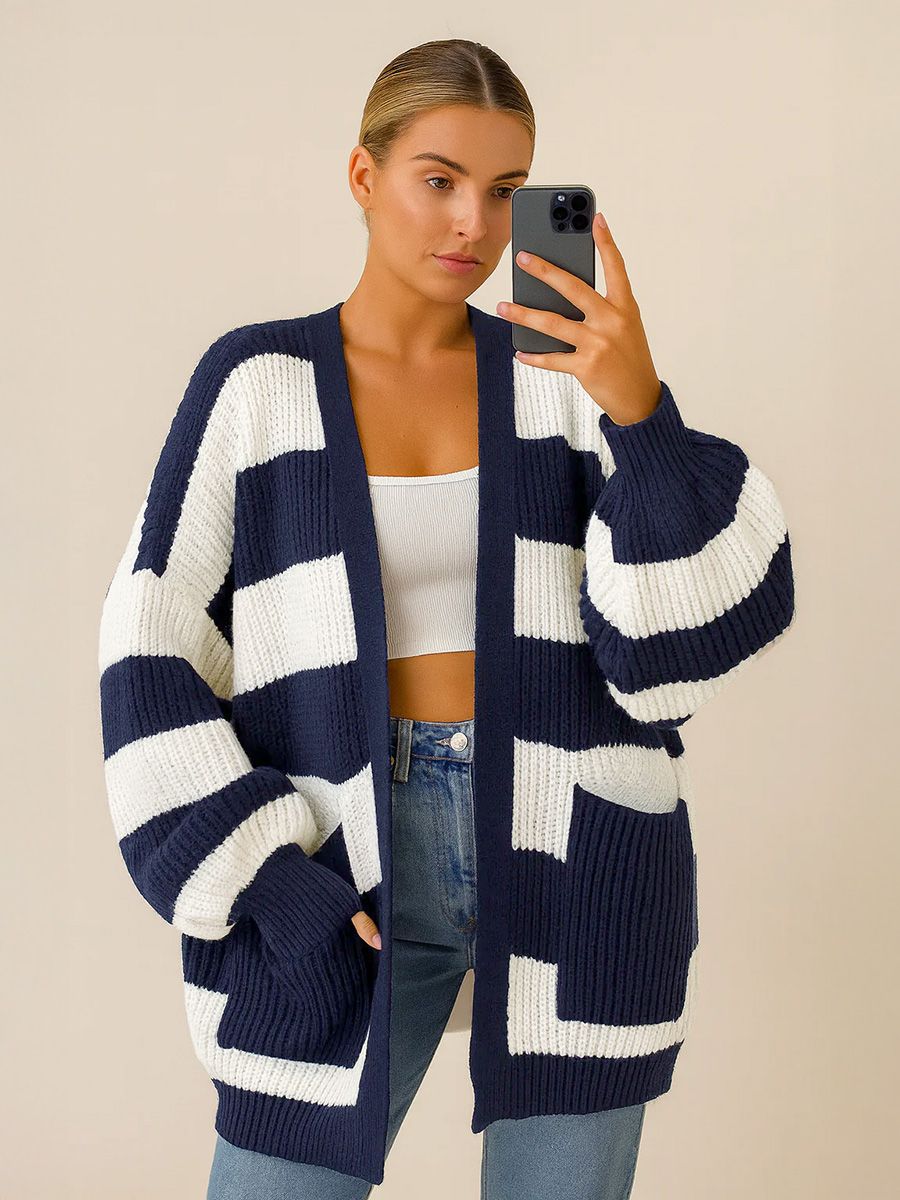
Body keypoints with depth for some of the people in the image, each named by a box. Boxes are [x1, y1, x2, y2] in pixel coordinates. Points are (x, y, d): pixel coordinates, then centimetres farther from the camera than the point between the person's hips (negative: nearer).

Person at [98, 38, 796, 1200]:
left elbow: (698, 617, -7)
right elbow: (156, 663, -1)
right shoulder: (256, 381, 0)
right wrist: (269, 883, -10)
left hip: (570, 862, 1)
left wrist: (641, 411, -21)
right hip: (354, 877, -1)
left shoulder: (563, 376, 3)